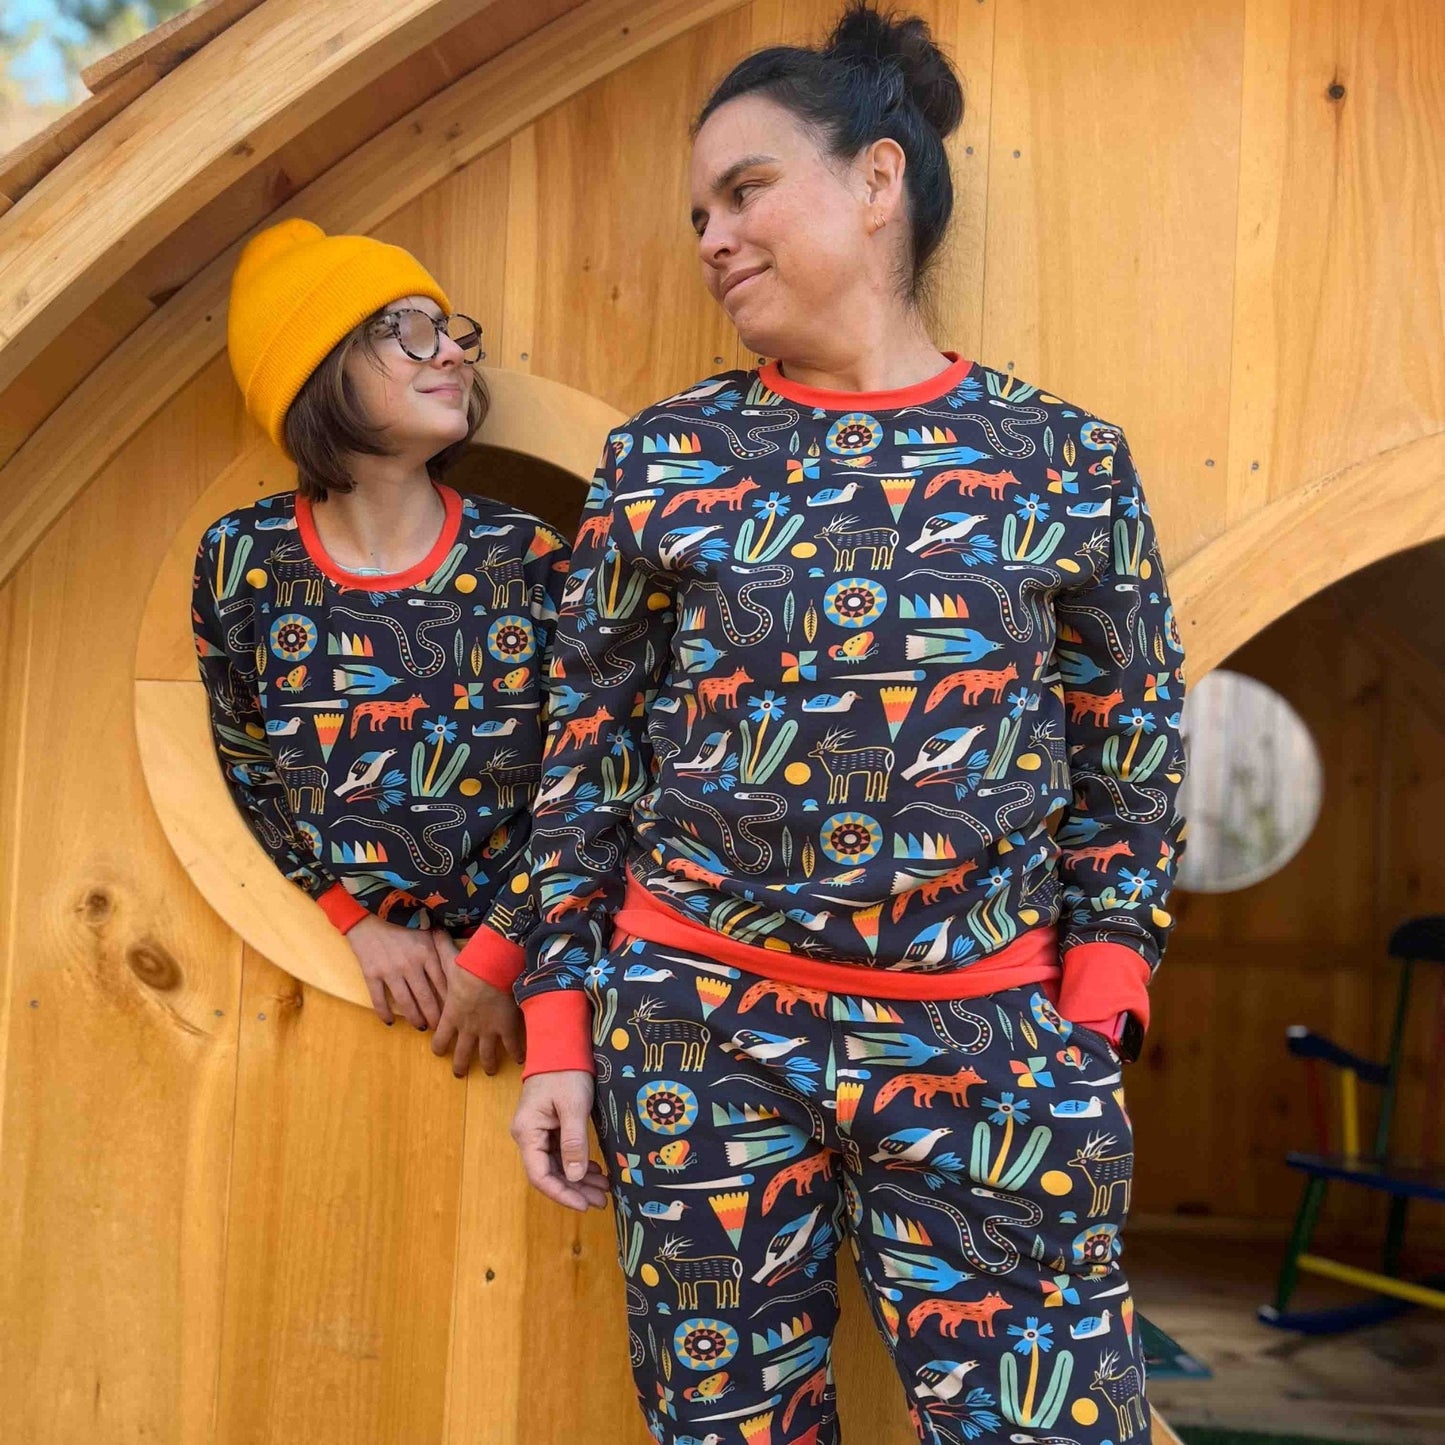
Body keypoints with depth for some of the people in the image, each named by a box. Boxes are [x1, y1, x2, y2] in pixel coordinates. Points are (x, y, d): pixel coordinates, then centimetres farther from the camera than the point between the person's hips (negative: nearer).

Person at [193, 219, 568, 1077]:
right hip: (335, 964, 0)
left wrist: (497, 958, -10)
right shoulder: (244, 559, -6)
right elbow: (246, 776, 1)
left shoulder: (528, 557, -7)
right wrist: (361, 924, -7)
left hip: (512, 963, 0)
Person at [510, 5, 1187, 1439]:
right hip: (699, 1029, 1)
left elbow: (1130, 775, 6)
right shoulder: (659, 461, 4)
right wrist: (559, 1039, 3)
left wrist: (1085, 1037, -2)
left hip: (992, 1048, -1)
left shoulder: (1067, 461, 2)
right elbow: (585, 757, 6)